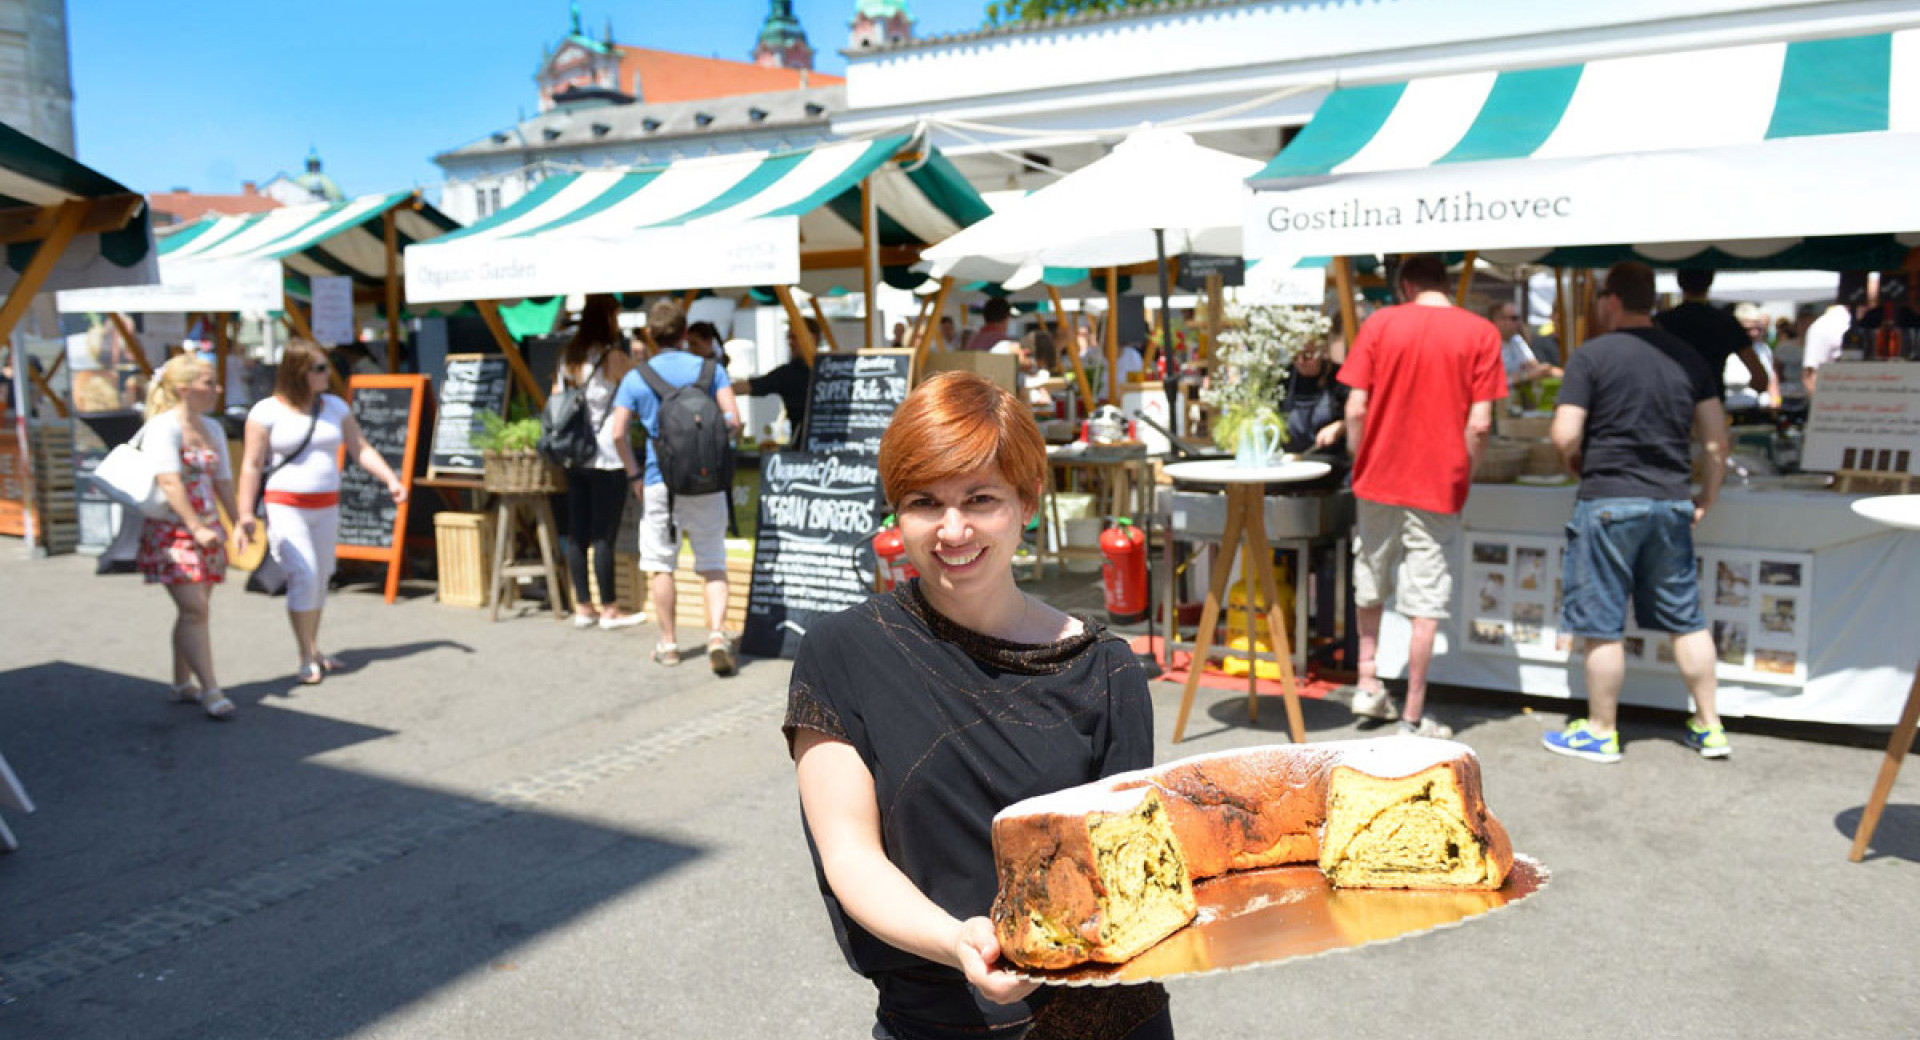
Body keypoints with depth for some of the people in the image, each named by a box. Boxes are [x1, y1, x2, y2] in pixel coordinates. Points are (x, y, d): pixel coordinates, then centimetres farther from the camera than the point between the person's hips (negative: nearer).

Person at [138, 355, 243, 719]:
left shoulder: (212, 428, 14)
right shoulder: (163, 427, -12)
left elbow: (222, 479, 18)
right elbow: (169, 482, -20)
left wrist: (239, 518, 13)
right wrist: (196, 528, -26)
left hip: (206, 530, 8)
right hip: (171, 529, -8)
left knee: (192, 610, 10)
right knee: (194, 608, -12)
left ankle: (182, 685, 20)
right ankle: (210, 690, -11)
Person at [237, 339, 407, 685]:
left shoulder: (335, 407, 6)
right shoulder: (266, 412, -7)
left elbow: (361, 449, 6)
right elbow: (251, 466, -7)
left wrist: (390, 479, -9)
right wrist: (245, 516, -11)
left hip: (326, 506, 5)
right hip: (285, 507, -5)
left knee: (321, 579, 9)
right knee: (303, 576, -13)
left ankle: (312, 652, 21)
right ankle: (307, 657, -4)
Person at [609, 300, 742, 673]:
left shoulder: (636, 378, 1)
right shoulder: (711, 370, 2)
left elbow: (618, 432, -5)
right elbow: (733, 421, -6)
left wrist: (634, 474, 5)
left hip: (659, 484, 0)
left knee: (660, 565, 11)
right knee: (713, 564, 7)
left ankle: (669, 645, 18)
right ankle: (717, 633, -11)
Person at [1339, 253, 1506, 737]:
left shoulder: (1379, 323, -1)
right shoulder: (1480, 332, -3)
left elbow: (1356, 409, -6)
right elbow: (1480, 424, -9)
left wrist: (1361, 463, 8)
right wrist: (1461, 474, 5)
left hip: (1379, 478, 2)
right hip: (1438, 486, -1)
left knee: (1371, 584, 23)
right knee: (1426, 603, 5)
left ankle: (1367, 683, 25)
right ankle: (1413, 716, 9)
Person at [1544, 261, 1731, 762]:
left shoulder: (1592, 356, -8)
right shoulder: (1688, 358, 8)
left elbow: (1565, 436, -14)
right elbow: (1717, 438, 8)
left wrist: (1575, 463, 7)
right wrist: (1708, 497, 19)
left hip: (1609, 500, -6)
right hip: (1672, 502, 6)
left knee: (1601, 625, 3)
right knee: (1686, 619, 15)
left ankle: (1601, 731, 12)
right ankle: (1709, 727, 21)